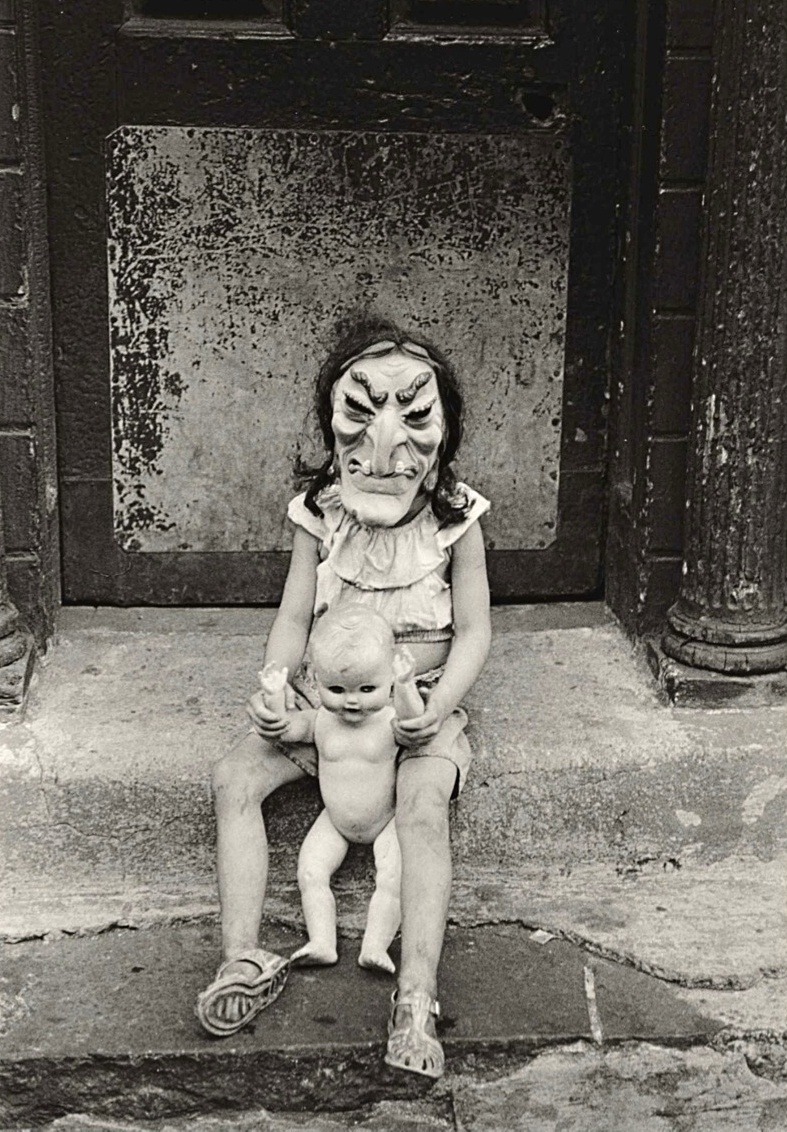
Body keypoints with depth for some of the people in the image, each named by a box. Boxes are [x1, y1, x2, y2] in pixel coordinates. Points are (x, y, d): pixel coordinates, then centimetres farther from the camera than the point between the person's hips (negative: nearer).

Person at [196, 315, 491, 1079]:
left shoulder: (455, 521, -7)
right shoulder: (321, 515, -1)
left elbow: (472, 631, -5)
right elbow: (294, 616, 3)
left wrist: (435, 705, -21)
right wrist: (273, 687, -15)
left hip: (419, 703, -3)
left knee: (423, 800, -32)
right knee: (234, 777, -19)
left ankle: (416, 996, -32)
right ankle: (243, 959, -18)